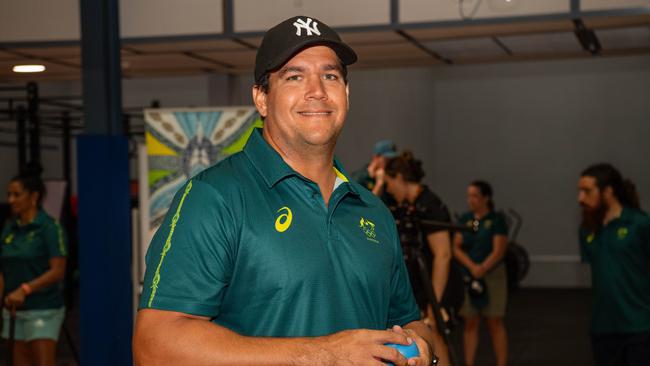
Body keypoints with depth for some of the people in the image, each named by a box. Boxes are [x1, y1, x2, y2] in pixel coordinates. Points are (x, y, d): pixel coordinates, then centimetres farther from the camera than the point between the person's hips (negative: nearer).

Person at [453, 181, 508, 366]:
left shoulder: (497, 219, -3)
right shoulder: (464, 219, 9)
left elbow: (498, 251, -10)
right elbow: (456, 248, 4)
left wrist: (482, 269, -21)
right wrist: (472, 266, -12)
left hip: (492, 276, -4)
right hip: (467, 277, 4)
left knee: (495, 323, -1)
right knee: (470, 323, 5)